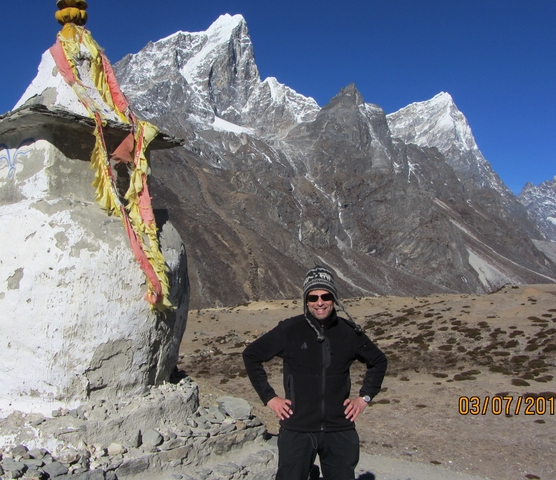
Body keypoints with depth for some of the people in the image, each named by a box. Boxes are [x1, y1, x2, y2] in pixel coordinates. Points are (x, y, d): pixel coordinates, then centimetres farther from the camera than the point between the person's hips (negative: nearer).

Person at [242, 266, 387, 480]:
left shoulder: (349, 332, 0)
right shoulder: (289, 330, -7)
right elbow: (251, 355, 4)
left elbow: (378, 361, 18)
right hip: (297, 431, -2)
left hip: (340, 432, 2)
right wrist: (269, 397, -1)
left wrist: (364, 397, 8)